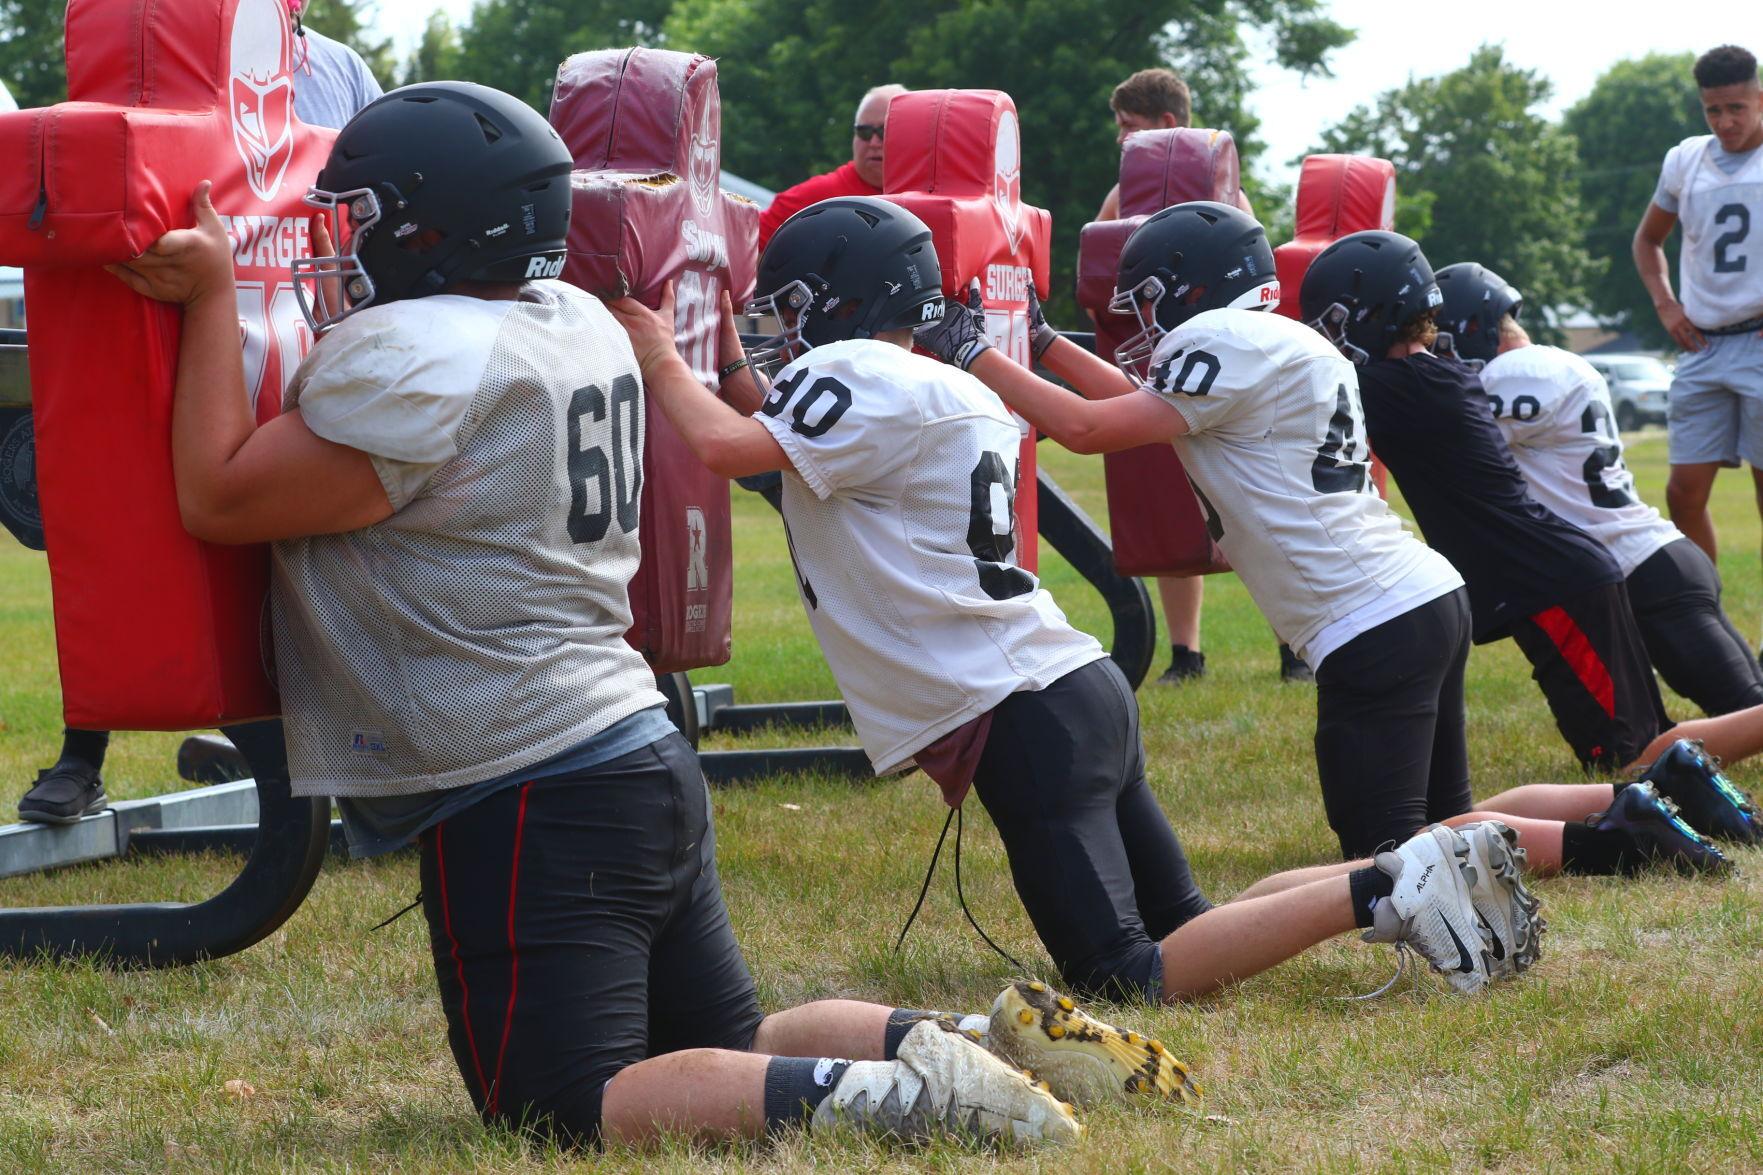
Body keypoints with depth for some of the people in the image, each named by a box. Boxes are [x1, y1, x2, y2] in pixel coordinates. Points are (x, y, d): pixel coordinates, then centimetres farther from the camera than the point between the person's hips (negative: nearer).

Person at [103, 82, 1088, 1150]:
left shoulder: (416, 360, -18)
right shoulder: (579, 326, 10)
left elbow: (220, 501, -13)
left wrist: (214, 297, -7)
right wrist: (211, 299, 16)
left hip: (529, 811, -9)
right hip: (652, 765, 9)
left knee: (566, 1115, -9)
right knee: (726, 1053, 20)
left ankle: (888, 1099, -23)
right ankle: (924, 1051, -1)